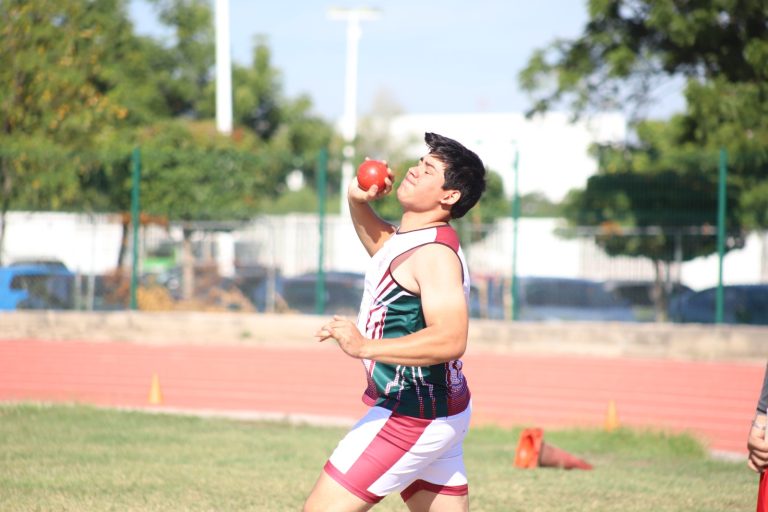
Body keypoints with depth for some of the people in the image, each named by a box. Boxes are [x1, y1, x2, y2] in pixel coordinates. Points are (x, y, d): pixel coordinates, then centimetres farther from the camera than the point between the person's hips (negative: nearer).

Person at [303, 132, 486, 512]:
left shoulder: (435, 253, -19)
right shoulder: (408, 238, 11)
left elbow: (450, 339, -31)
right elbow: (380, 242, 35)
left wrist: (366, 347, -37)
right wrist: (357, 202, 13)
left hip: (411, 416, -10)